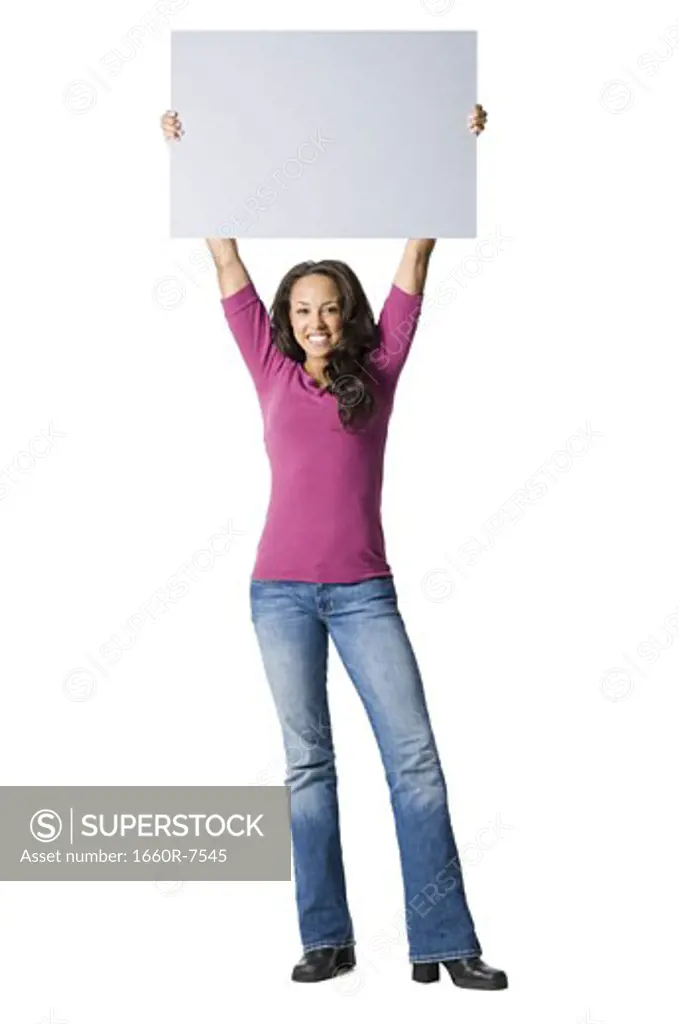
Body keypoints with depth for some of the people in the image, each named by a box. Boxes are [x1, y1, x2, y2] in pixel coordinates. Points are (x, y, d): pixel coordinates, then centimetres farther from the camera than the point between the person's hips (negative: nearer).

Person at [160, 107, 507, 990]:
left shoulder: (377, 374, 7)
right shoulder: (272, 373, 8)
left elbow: (416, 259, 6)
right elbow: (226, 263, 10)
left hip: (364, 590, 0)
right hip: (282, 590, 1)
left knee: (414, 754, -4)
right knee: (307, 761, 5)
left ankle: (443, 942, 2)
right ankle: (326, 939, 13)